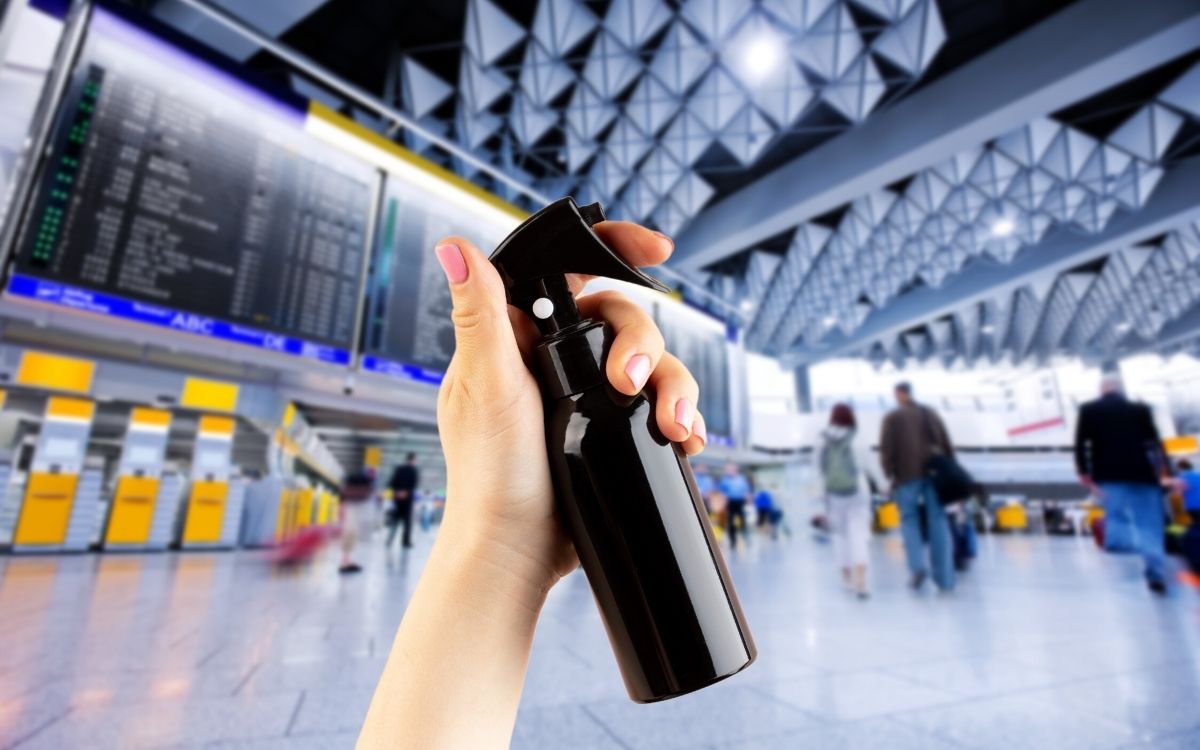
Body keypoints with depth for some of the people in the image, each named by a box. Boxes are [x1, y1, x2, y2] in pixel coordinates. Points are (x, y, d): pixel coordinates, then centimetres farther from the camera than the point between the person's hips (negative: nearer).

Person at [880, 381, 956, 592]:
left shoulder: (893, 417, 0)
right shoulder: (930, 413, 14)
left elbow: (886, 449, -8)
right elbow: (946, 444, 13)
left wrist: (889, 474, -1)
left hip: (907, 474, -3)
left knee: (909, 519, 8)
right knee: (938, 521, 6)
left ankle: (917, 566, -9)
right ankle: (945, 578, 8)